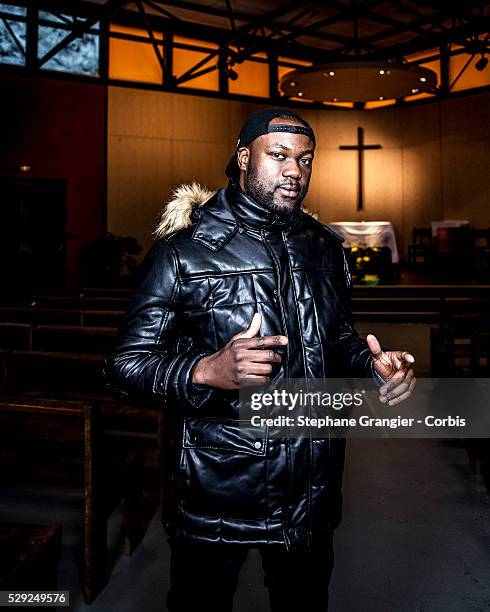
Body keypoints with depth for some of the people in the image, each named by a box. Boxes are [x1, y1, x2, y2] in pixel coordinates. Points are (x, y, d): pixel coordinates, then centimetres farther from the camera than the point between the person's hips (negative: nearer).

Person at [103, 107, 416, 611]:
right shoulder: (182, 249, -12)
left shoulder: (325, 248, 4)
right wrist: (207, 371, -32)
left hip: (312, 489, 5)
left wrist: (373, 364, -6)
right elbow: (125, 366, -14)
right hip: (215, 491, -4)